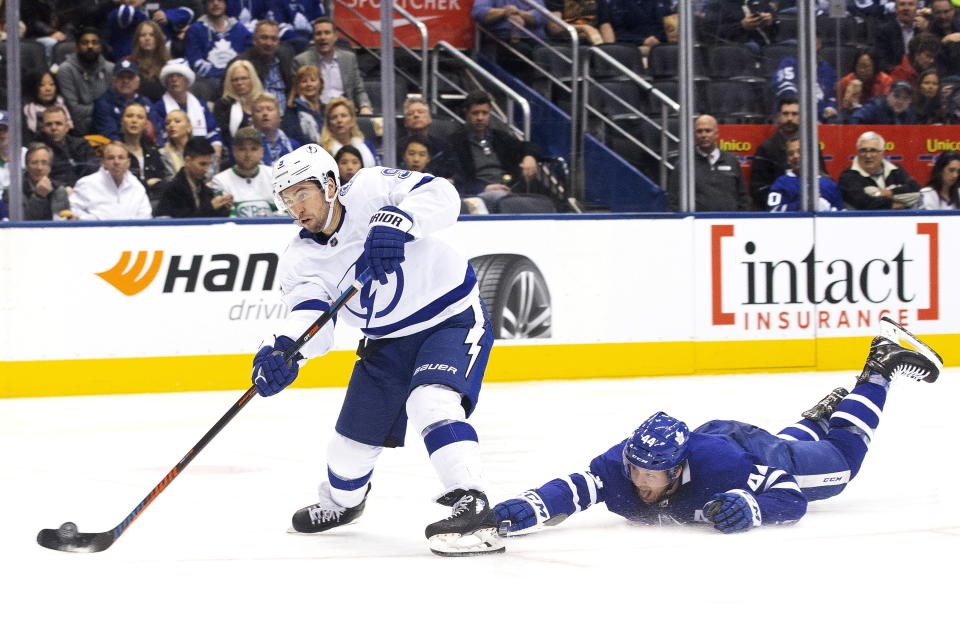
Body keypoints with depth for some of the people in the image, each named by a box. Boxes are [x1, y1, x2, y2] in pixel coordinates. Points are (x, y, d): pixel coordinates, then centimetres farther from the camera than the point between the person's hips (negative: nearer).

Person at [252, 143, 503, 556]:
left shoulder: (371, 189, -18)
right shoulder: (300, 260, -7)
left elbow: (440, 196, -30)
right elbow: (310, 318, -22)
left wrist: (396, 221, -48)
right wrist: (285, 351, -44)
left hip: (453, 319, -6)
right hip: (387, 342, 6)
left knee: (431, 402, -31)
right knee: (353, 439, 14)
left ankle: (473, 510, -34)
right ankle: (340, 502, 47)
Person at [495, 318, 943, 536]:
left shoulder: (721, 464, -47)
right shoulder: (621, 464, -39)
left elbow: (792, 499, -42)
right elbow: (573, 489, -47)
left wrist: (750, 509, -60)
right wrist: (527, 510, -66)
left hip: (760, 451, -4)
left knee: (843, 460, 23)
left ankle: (881, 366, 38)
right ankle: (817, 417, 65)